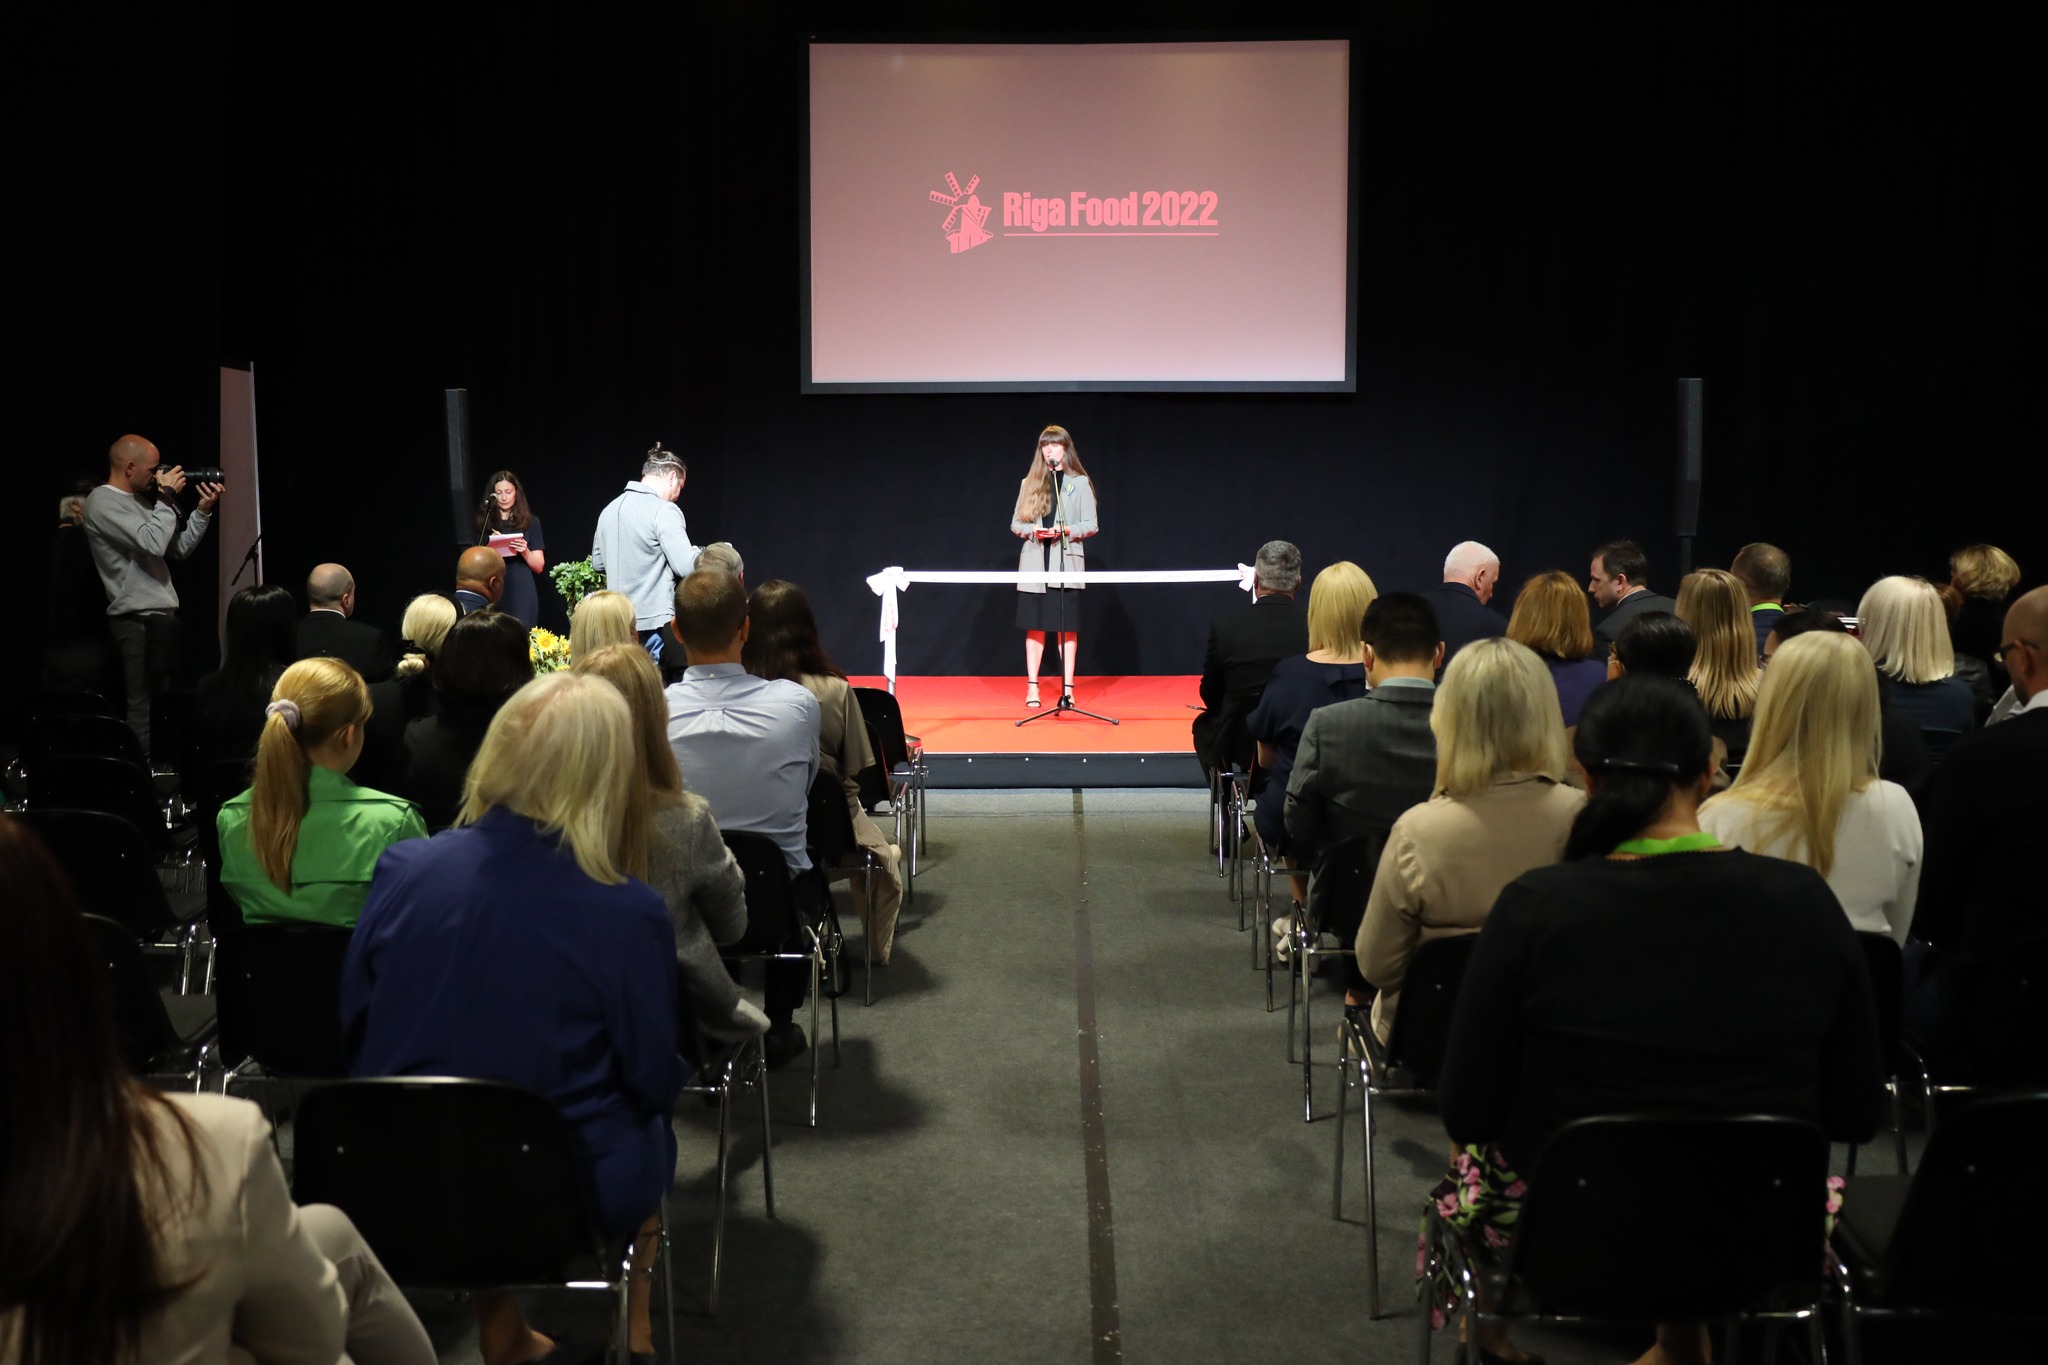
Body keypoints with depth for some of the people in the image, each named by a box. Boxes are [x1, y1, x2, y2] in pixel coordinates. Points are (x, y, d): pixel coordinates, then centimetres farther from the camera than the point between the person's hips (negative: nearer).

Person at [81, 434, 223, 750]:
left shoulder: (141, 499, 17)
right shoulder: (103, 502, -11)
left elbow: (178, 547, 20)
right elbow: (153, 543, -22)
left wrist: (203, 510, 9)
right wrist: (168, 497, -12)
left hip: (161, 615, 10)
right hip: (138, 620, -10)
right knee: (145, 708, -11)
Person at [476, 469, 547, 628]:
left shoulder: (530, 522, 6)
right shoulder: (484, 522, 9)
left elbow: (539, 567, 3)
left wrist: (525, 552, -16)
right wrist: (490, 551, -9)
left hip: (522, 594, -1)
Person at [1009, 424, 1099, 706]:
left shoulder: (1080, 482, 4)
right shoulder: (1029, 483, 11)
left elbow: (1091, 525, 1)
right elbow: (1015, 524, 10)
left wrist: (1065, 530, -15)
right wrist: (1033, 530, -10)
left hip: (1067, 562, -2)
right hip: (1034, 563, 2)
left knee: (1066, 627, -2)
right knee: (1035, 627, 2)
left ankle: (1067, 689, 1)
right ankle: (1032, 687, 7)